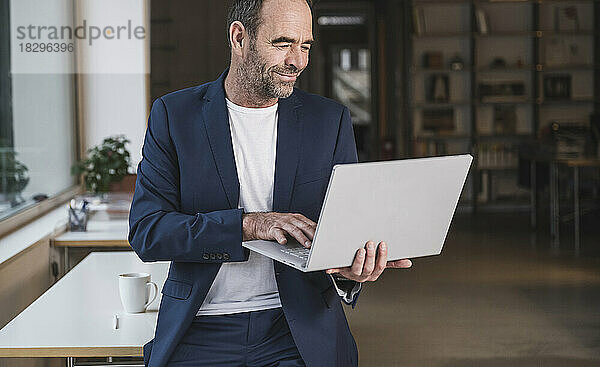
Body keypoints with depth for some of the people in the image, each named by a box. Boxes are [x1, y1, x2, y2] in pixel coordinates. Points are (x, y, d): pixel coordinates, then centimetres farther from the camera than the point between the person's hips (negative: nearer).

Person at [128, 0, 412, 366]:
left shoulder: (331, 120, 7)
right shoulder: (173, 114, 2)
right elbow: (145, 231, -6)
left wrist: (347, 268, -19)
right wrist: (248, 224, -20)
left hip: (299, 335, 2)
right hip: (200, 333, -1)